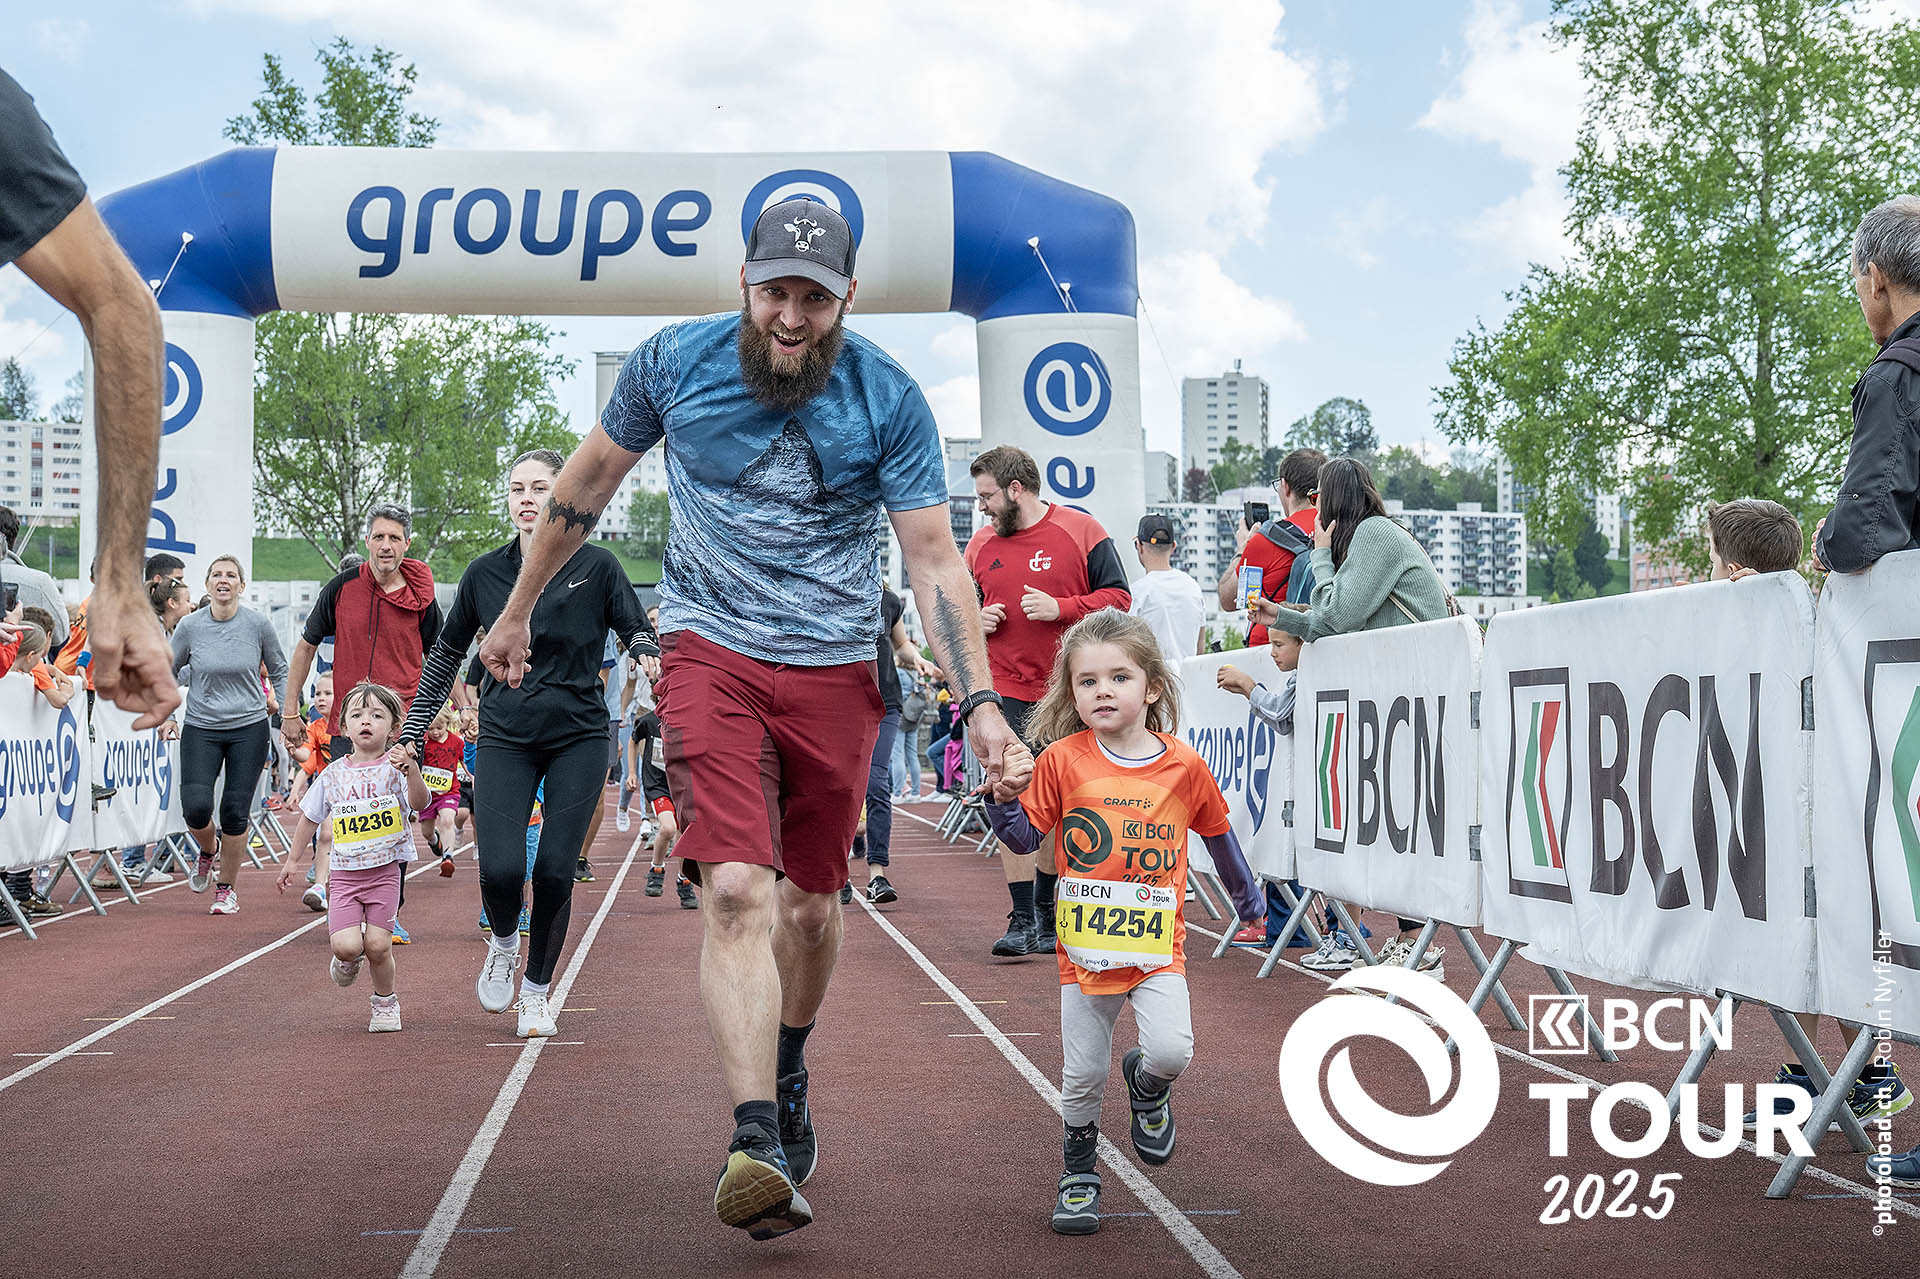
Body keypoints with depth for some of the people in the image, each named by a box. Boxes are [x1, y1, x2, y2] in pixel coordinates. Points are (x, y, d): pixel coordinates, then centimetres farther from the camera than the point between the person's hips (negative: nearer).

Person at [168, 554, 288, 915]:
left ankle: (227, 888, 16)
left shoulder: (258, 625, -4)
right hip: (201, 728, 0)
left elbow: (280, 672, 10)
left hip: (249, 729, 0)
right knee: (196, 807, -14)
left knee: (235, 811, -3)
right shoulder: (190, 626, -3)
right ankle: (207, 852, 21)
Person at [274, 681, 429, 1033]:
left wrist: (412, 771, -40)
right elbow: (310, 818, 17)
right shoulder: (333, 774, 4)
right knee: (346, 945, -12)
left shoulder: (395, 768, -5)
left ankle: (385, 1001, 22)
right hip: (343, 871, 2)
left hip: (386, 869, -2)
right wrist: (293, 860, 21)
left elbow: (420, 803, -22)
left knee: (377, 946, -5)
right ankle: (349, 959, 25)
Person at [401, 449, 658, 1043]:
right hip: (504, 737, 1)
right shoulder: (485, 573, 3)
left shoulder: (596, 565, -4)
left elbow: (636, 631, 6)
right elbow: (446, 654, 14)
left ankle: (536, 989, 19)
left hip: (578, 736, -1)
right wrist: (413, 730, 14)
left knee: (554, 871, -4)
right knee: (500, 869, -14)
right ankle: (503, 940, 21)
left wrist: (650, 658, -18)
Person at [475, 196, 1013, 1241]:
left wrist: (978, 700, -16)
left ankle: (787, 1070, 39)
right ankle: (757, 1148, -26)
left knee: (810, 900, 10)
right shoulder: (673, 363, -5)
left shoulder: (888, 399, -7)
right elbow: (590, 479, 11)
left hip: (835, 671, 1)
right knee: (735, 890, -19)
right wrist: (517, 611, 16)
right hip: (710, 654, -1)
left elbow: (933, 558, -6)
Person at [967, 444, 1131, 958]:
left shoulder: (1081, 531, -1)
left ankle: (1047, 914, 22)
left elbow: (1118, 597, -2)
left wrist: (1060, 608, -16)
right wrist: (976, 620, -2)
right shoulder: (981, 544, 11)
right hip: (1006, 691, 2)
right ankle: (1022, 920, -3)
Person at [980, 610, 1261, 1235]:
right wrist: (1005, 797, -22)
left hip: (1157, 947, 0)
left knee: (1172, 1050, -18)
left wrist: (1247, 899, 23)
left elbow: (1217, 834, 12)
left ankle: (1147, 1086, 18)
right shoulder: (1061, 761, -7)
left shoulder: (1184, 765, -3)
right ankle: (1078, 1174, 29)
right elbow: (1025, 837, -2)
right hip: (1084, 948, 0)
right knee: (1082, 1077, 5)